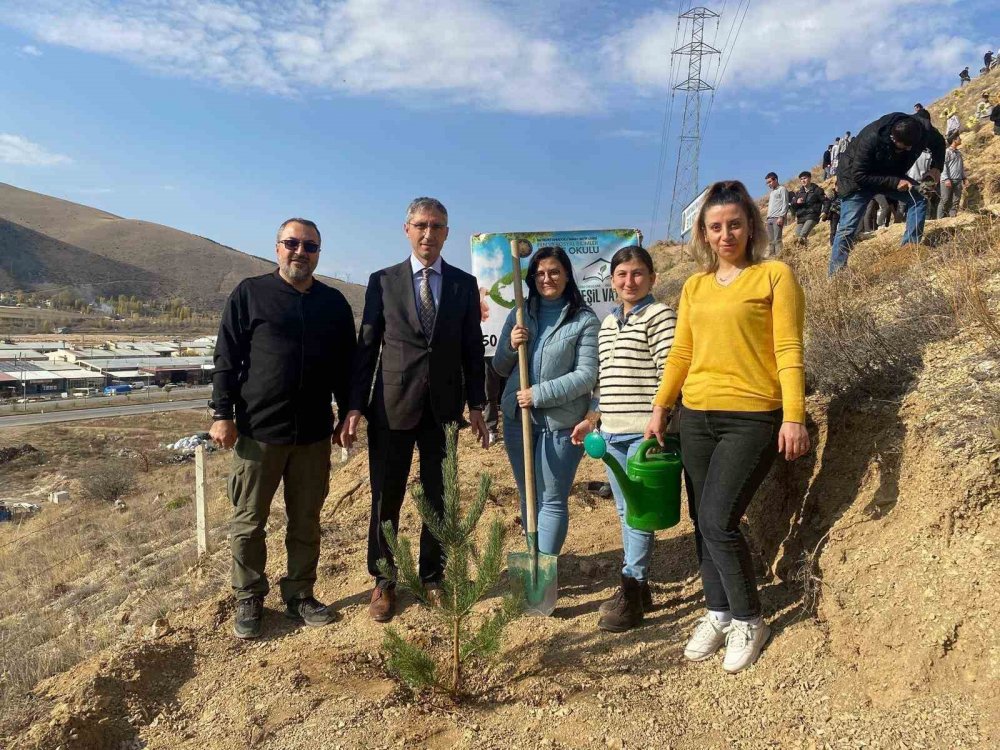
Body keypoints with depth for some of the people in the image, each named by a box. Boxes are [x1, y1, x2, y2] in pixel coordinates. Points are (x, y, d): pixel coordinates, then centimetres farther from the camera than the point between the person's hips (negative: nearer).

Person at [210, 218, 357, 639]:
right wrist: (222, 414, -7)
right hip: (257, 430, -2)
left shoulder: (334, 303, 9)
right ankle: (248, 601, 23)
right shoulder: (250, 294, 1)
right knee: (249, 524, 7)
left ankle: (299, 596, 25)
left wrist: (348, 413, 10)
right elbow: (226, 358, -1)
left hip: (314, 434, 3)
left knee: (306, 522, 10)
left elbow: (345, 364, 13)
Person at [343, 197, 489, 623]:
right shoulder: (383, 282, 2)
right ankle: (383, 581, 25)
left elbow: (473, 348, 7)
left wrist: (476, 405, 2)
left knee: (438, 498, 10)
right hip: (392, 407, -1)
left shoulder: (465, 284, 6)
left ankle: (433, 577, 27)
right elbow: (367, 346, 1)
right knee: (386, 498, 7)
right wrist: (355, 406, -3)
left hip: (444, 408, 1)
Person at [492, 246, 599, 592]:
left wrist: (539, 394, -18)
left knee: (552, 500, 1)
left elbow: (586, 375, -12)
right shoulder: (520, 315, 9)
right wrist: (510, 346, -9)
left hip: (561, 422, -5)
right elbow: (500, 369, 12)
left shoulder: (584, 320, -4)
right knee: (528, 497, 14)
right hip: (518, 418, 5)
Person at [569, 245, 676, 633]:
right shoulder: (608, 323, 17)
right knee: (625, 512, 13)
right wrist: (590, 420, 19)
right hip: (612, 432, 8)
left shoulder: (659, 315, -4)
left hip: (644, 430, -7)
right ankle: (637, 587, 24)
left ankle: (631, 594, 6)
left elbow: (671, 372, -12)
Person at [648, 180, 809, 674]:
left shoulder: (774, 276, -2)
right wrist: (660, 408, 7)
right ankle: (718, 613, 28)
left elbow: (789, 351, -9)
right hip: (696, 418, 6)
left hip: (752, 418, -5)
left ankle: (749, 621, 12)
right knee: (702, 522, 10)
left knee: (718, 520, -10)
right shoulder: (694, 287, 12)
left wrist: (794, 418, -16)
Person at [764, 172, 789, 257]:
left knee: (777, 240, -14)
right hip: (770, 218, 8)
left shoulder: (782, 189, 2)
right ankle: (771, 256, 5)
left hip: (777, 218, -8)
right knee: (770, 240, 4)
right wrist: (768, 217, 14)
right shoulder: (771, 192, 25)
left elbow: (785, 204, -6)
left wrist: (781, 217, -16)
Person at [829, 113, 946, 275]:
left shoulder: (923, 129, -21)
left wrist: (936, 167, -13)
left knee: (919, 200, -14)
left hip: (893, 175, 5)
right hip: (859, 179, -5)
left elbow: (939, 142, 3)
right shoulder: (871, 138, -36)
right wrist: (894, 182, -32)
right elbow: (859, 176, -31)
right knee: (847, 228, -13)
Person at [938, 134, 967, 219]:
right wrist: (946, 179, -17)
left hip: (958, 180, 7)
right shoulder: (947, 152, -4)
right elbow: (943, 166, -10)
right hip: (948, 180, -7)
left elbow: (962, 166, 23)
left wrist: (964, 178, 16)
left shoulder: (959, 153, 18)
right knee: (945, 201, -7)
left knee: (955, 201, 2)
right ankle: (940, 218, -5)